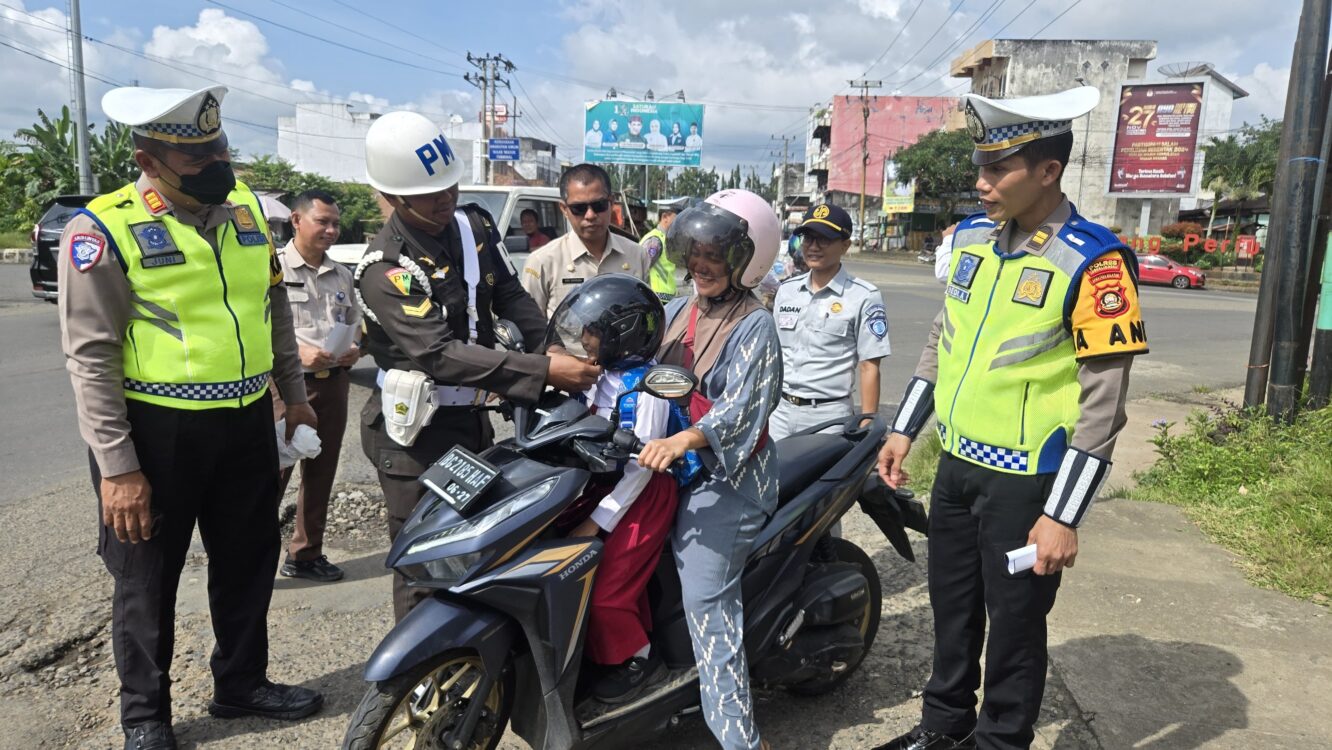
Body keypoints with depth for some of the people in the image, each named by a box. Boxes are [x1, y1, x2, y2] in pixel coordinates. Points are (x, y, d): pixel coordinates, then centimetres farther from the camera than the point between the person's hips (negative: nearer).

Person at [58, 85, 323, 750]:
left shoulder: (244, 206, 5)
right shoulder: (104, 229, -13)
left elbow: (275, 306, 16)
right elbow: (90, 357, -14)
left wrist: (294, 393, 16)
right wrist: (117, 467, -16)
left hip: (248, 422, 6)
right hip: (156, 430, -5)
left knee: (249, 564, 18)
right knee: (148, 582, 11)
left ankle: (241, 683, 38)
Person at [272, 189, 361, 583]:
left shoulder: (342, 276, 14)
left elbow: (355, 325, 22)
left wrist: (354, 349, 1)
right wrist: (296, 352, -21)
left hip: (334, 383, 6)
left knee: (320, 475, 12)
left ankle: (306, 554, 25)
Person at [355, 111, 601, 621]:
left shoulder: (474, 225, 2)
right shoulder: (386, 268, -21)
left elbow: (511, 297, 10)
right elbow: (440, 355, -31)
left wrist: (558, 349, -9)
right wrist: (543, 371, -37)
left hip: (472, 416, 8)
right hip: (417, 433, -7)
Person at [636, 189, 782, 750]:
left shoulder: (753, 326, -9)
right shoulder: (679, 311, 13)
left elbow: (740, 409, -21)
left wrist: (681, 441, -36)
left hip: (728, 476, -8)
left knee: (706, 601, -12)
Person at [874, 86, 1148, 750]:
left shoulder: (1093, 262, -16)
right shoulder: (970, 237, 4)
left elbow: (1103, 403, -17)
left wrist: (1063, 516, -18)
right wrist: (904, 429, 15)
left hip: (1025, 481, -6)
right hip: (956, 465, 6)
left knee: (1014, 624, 10)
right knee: (952, 609, 20)